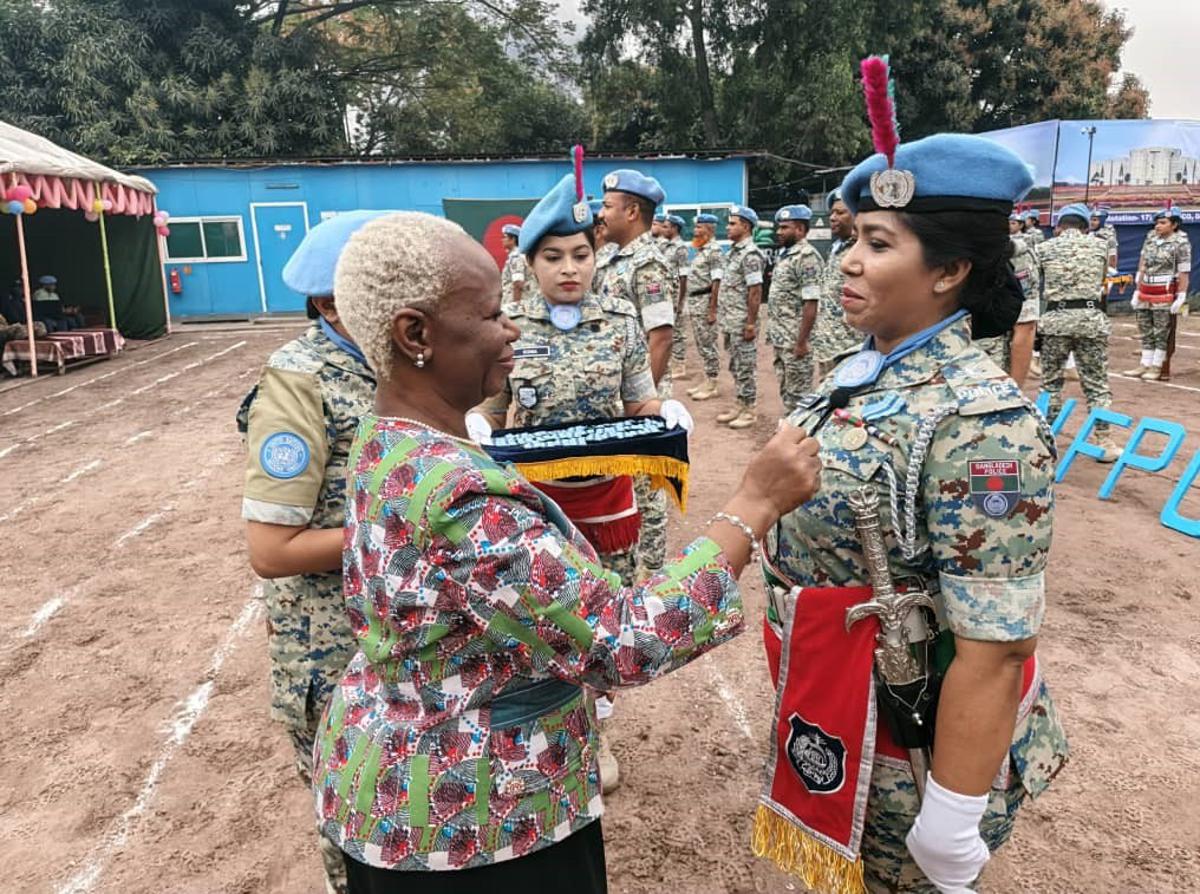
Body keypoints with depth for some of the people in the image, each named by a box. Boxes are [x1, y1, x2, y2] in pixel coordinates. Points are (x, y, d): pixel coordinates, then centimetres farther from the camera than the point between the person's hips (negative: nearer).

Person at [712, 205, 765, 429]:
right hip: (728, 320, 9)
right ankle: (740, 406, 23)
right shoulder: (733, 251, 13)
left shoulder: (751, 254, -15)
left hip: (741, 322, -9)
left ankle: (749, 411, 7)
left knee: (746, 367, -1)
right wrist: (715, 310, 18)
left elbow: (755, 292, -19)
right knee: (735, 366, 15)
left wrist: (751, 323, -21)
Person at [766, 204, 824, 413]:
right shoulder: (784, 254, 14)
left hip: (795, 340, -9)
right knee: (786, 389, 16)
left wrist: (802, 341, -21)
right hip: (780, 338, 9)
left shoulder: (807, 257, -16)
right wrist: (773, 332, 17)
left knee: (797, 392, -1)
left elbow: (810, 303, -20)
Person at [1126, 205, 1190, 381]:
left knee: (1163, 333, 1)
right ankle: (1145, 365, 18)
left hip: (1165, 294, -6)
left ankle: (1159, 368, 8)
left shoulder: (1181, 243, -8)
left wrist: (1181, 297, -14)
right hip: (1146, 294, 6)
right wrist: (1137, 291, 12)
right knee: (1145, 332, 11)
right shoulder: (1151, 238, 9)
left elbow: (1184, 273, -10)